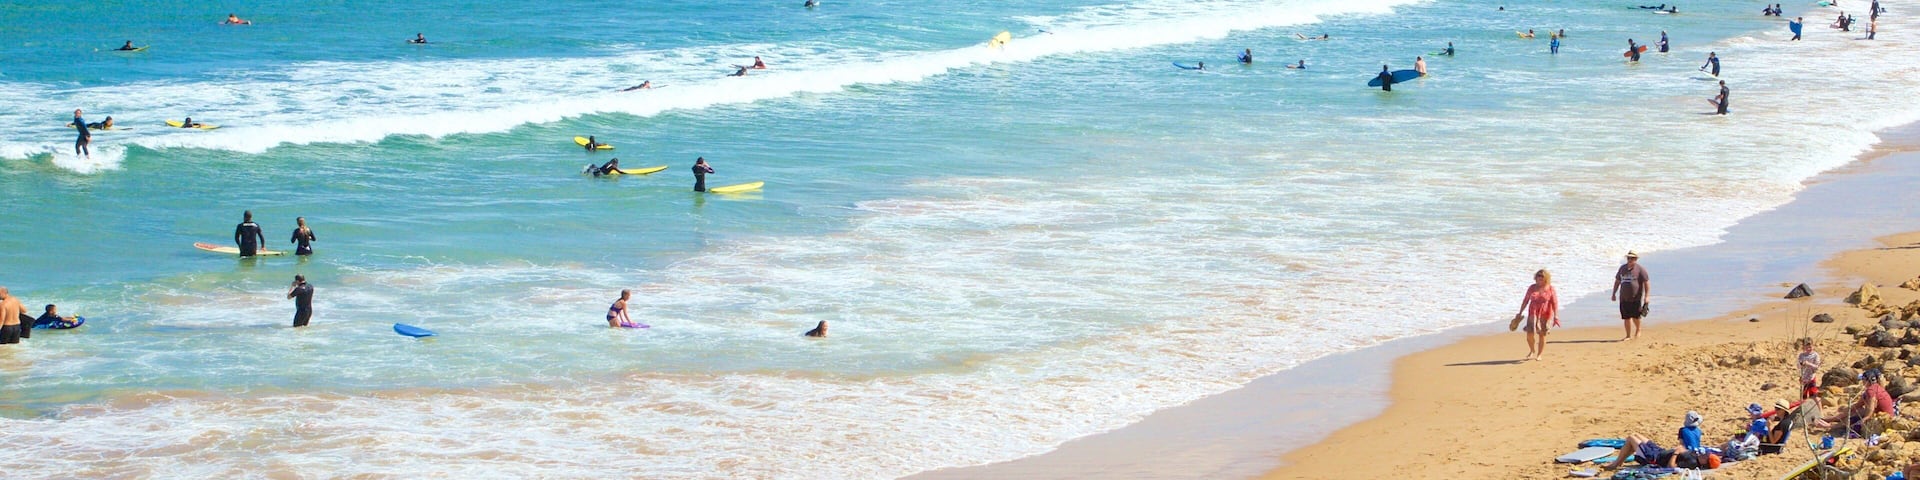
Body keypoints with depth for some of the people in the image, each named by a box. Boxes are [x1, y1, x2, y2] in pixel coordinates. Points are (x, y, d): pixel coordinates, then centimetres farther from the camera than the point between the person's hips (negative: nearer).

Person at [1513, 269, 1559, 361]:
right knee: (1530, 334, -9)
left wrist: (1555, 316, -12)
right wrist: (1520, 313, 12)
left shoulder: (1550, 289, -2)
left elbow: (1554, 302, -4)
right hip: (1533, 313, 2)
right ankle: (1532, 351, 18)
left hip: (1545, 314, -2)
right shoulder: (1532, 288, 5)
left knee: (1542, 335, 2)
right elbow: (1525, 301, 12)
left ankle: (1539, 354, 16)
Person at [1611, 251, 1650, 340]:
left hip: (1636, 298, -5)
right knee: (1626, 317, 3)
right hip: (1624, 298, 5)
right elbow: (1617, 281, 22)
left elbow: (1646, 284, -6)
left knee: (1635, 316, -4)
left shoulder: (1640, 269, -4)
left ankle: (1638, 330, 24)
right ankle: (1629, 336, 11)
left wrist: (1646, 297, -12)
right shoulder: (1622, 268, 13)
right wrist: (1614, 294, 18)